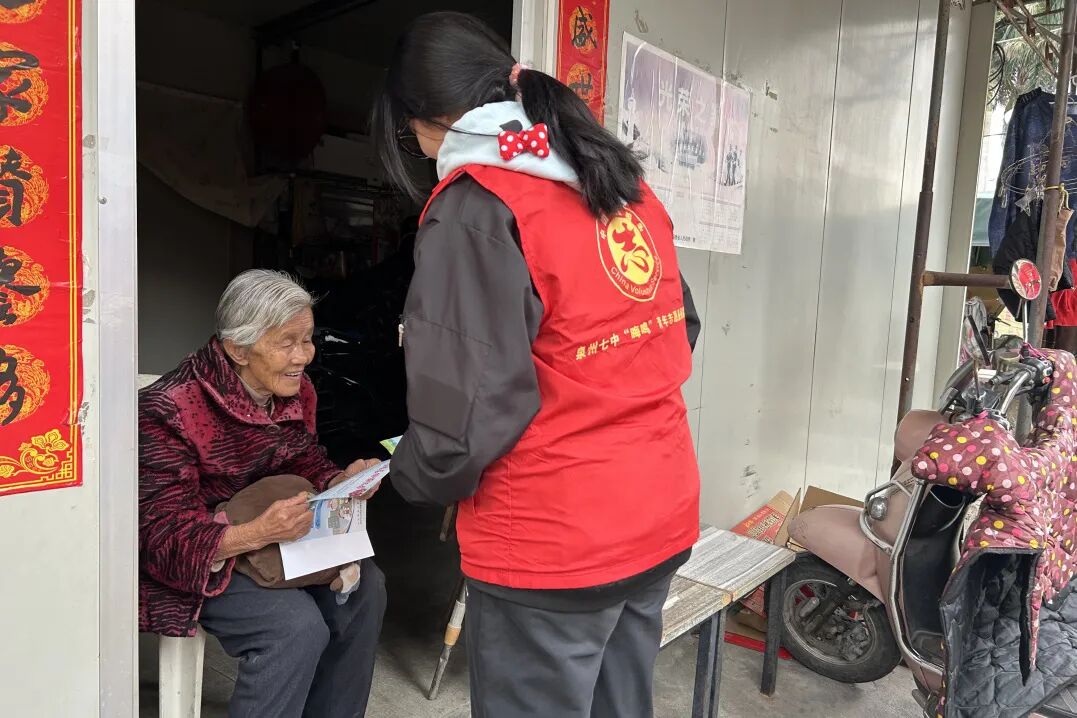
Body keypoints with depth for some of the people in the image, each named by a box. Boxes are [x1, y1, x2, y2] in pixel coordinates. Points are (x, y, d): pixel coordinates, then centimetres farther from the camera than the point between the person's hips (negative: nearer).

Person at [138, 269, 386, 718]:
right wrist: (256, 534, -41)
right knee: (298, 625, -26)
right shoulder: (170, 410, -25)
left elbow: (305, 469, 6)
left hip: (271, 538, 7)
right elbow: (167, 537, -24)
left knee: (364, 586, -8)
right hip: (183, 564, -7)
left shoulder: (295, 393, -4)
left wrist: (344, 481, -18)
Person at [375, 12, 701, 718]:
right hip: (662, 521, 8)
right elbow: (679, 335, 14)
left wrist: (412, 476, -2)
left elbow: (463, 423, -23)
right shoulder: (628, 184, 6)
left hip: (553, 551, -7)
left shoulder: (475, 209, -18)